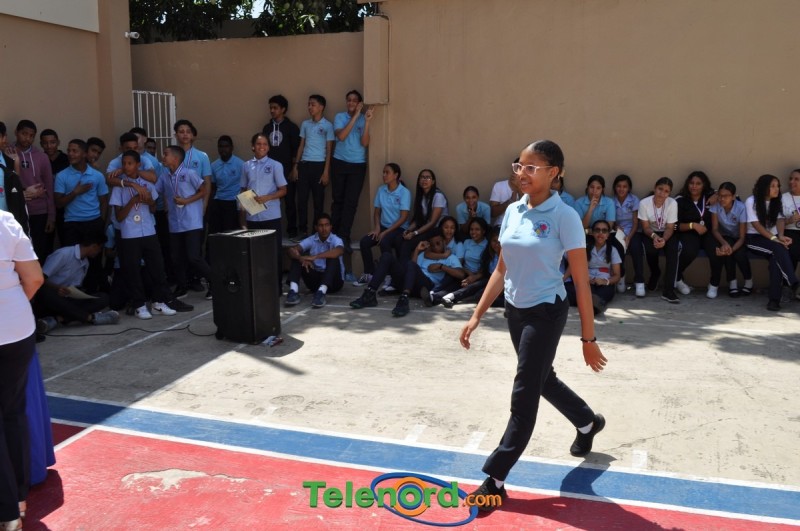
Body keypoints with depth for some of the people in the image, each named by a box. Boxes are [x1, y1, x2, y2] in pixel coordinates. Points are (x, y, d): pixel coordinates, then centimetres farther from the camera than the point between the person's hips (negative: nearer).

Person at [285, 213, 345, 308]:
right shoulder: (311, 240, 0)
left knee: (333, 258, -30)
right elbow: (292, 250, -14)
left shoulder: (336, 240, -10)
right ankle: (293, 291, -31)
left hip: (334, 281, -3)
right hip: (315, 279, 3)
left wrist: (315, 257, -42)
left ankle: (321, 292, -46)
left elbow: (339, 251, -35)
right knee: (297, 256, -13)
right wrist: (301, 258, -37)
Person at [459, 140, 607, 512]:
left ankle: (495, 479, 12)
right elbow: (502, 270, 9)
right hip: (515, 310, 7)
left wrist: (588, 338, -12)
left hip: (546, 313, -7)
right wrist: (477, 315, 7)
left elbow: (581, 280, -14)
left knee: (524, 396, -1)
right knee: (542, 380, 23)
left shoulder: (564, 216, -16)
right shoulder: (513, 212, 2)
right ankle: (588, 422, 51)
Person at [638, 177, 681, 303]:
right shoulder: (644, 203, -18)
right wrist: (654, 236, -34)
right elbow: (645, 227, -13)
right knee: (650, 249, -32)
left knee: (673, 249, -31)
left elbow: (670, 228, -15)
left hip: (666, 234, 0)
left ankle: (668, 290, -28)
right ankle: (655, 273, 5)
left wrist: (664, 239, -35)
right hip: (650, 233, 0)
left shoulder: (672, 203, -17)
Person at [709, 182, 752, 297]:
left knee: (740, 254, -30)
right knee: (724, 250, -32)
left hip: (738, 238, -1)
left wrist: (731, 249, -42)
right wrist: (724, 243, -38)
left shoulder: (741, 208, -23)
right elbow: (714, 229, -18)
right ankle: (732, 282, -14)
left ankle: (748, 280, 1)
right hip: (724, 237, 1)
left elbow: (742, 236, -23)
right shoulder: (715, 206, -18)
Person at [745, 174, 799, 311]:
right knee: (779, 248, -34)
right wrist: (774, 238, -23)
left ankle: (774, 299, -37)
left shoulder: (777, 202, 12)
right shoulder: (751, 201, -4)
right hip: (755, 238, -3)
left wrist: (780, 236, -24)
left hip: (773, 238, 3)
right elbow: (756, 225, -12)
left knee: (777, 256, -32)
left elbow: (780, 220, -3)